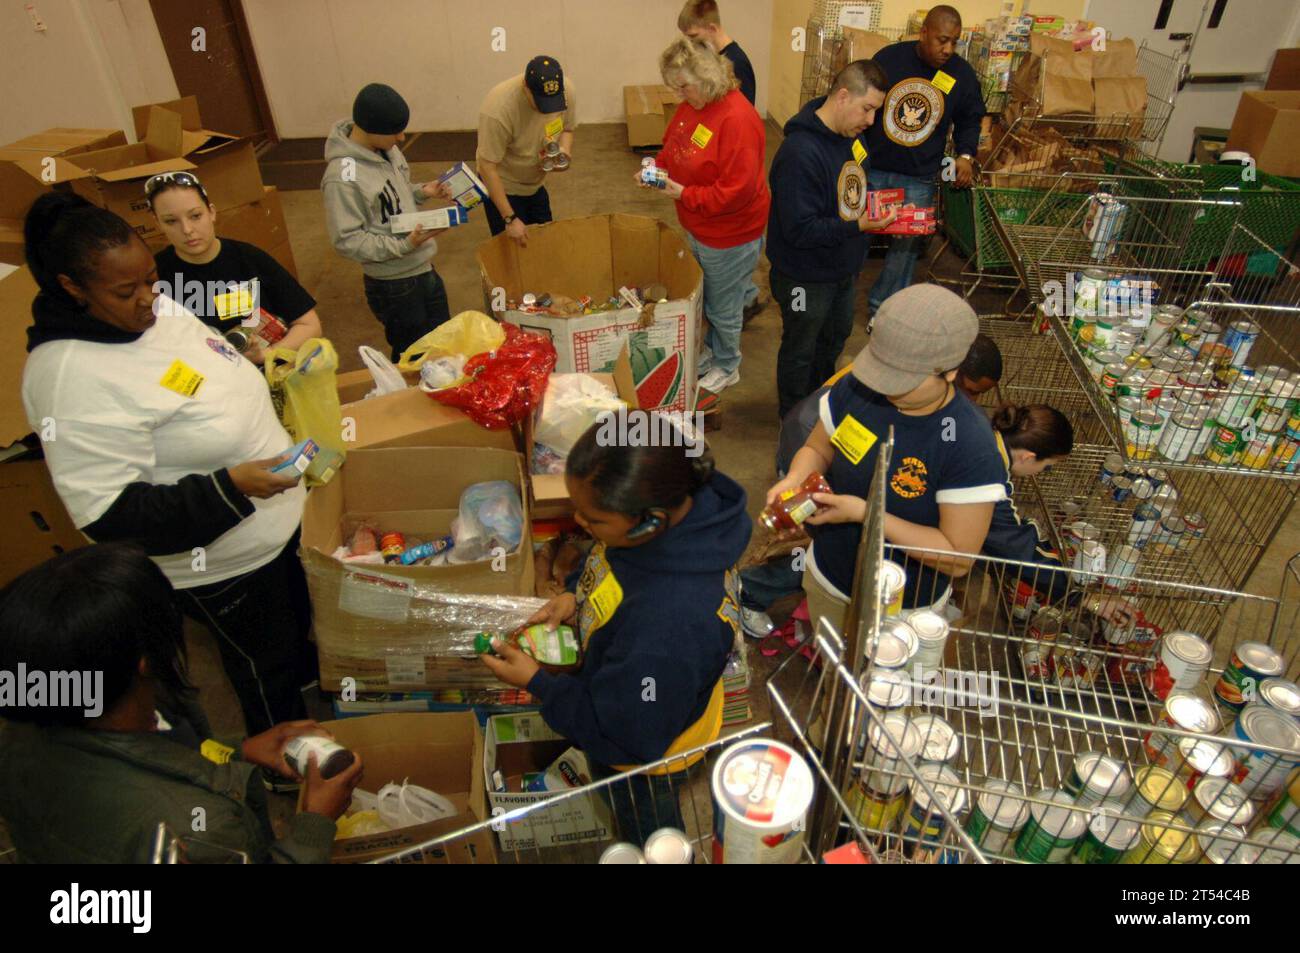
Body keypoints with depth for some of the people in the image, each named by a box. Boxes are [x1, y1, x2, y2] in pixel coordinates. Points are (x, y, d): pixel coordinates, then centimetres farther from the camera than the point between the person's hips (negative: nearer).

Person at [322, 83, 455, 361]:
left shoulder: (385, 147, 0)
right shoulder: (343, 177, -24)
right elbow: (347, 241, -21)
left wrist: (422, 192, -3)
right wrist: (405, 245, -28)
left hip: (424, 269, 8)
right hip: (394, 287, -8)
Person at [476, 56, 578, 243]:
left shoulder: (566, 90, -18)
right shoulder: (498, 107, -34)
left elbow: (568, 128, 2)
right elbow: (487, 167, -30)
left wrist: (564, 150, -21)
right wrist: (510, 219, -32)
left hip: (536, 183, 6)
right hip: (503, 186, -5)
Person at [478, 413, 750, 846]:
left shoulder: (671, 624, -49)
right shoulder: (683, 501, -25)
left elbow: (625, 734, -30)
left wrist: (535, 681, -23)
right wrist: (575, 595, -16)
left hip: (648, 753, -7)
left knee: (650, 839, 29)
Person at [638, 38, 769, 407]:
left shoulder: (737, 119, -27)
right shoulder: (690, 106, 1)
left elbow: (737, 190, -30)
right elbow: (672, 149, 17)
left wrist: (685, 194, -26)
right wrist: (657, 168, -5)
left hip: (729, 235, -9)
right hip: (697, 228, 9)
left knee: (723, 307, 9)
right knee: (703, 297, 23)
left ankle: (726, 368, 31)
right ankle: (712, 351, 45)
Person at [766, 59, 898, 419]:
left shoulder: (851, 134, -2)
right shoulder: (800, 153, -32)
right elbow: (799, 229, -32)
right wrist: (857, 227, -37)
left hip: (843, 268, 9)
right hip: (805, 279, -9)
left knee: (836, 335, 28)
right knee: (801, 350, 14)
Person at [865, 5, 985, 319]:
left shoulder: (963, 74, -2)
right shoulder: (889, 57, -7)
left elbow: (970, 119, 12)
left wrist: (966, 154, -5)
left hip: (919, 179, 1)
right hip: (872, 168, -1)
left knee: (907, 244, 2)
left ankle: (881, 306, 16)